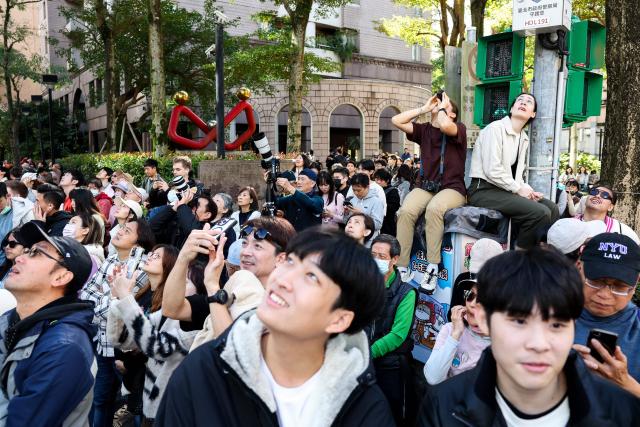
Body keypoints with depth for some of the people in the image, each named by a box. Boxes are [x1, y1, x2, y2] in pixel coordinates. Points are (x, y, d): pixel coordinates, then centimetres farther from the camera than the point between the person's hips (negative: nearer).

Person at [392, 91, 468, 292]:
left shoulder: (459, 128, 1)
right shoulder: (423, 130, 14)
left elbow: (445, 126, -23)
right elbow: (396, 121, 5)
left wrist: (441, 107, -3)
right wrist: (424, 108, 8)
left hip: (452, 188, -4)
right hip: (425, 186, 4)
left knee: (434, 209, -37)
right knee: (406, 211, -27)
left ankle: (433, 268, -29)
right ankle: (402, 267, -23)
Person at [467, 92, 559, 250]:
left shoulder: (524, 138, 16)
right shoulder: (495, 128, -10)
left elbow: (517, 172, 18)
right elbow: (492, 170, -20)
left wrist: (527, 189, -2)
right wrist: (519, 189, -12)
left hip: (506, 189, 9)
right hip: (484, 190, -9)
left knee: (552, 208, -3)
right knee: (540, 212, -22)